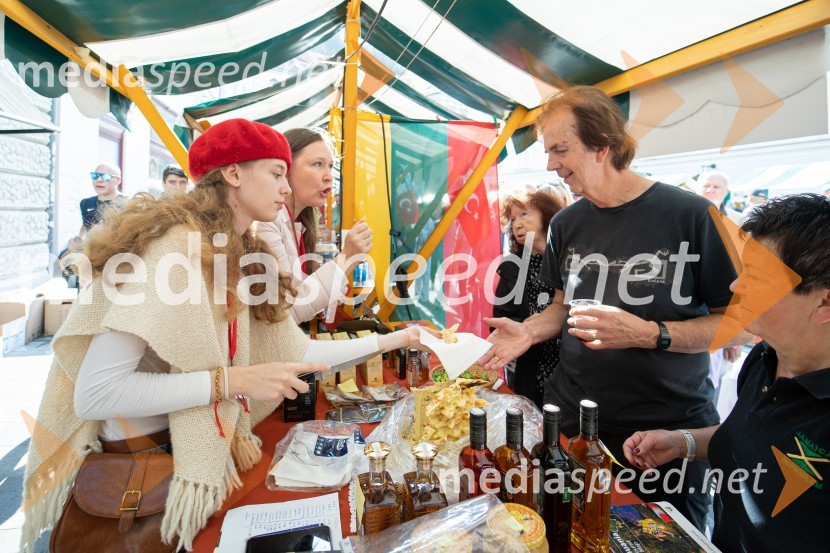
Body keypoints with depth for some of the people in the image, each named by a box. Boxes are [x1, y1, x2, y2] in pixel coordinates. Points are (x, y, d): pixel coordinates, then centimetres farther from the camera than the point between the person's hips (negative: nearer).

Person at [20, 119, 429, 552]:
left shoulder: (241, 257, 4)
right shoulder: (176, 246, -22)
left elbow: (296, 354, 4)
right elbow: (93, 394, -26)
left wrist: (390, 341, 6)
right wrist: (231, 381, -27)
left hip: (191, 448, 7)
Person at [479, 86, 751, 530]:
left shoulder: (691, 215, -12)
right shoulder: (566, 224, 3)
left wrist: (648, 334, -23)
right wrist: (531, 330, -6)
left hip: (667, 428, -3)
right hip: (570, 420, 4)